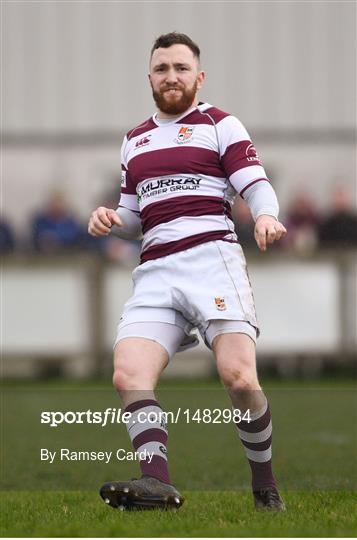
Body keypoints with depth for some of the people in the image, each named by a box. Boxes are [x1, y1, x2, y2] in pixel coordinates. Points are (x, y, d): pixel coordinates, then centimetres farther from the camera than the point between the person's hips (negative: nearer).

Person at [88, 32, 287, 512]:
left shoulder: (220, 125, 10)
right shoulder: (135, 140, 26)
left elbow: (257, 185, 1)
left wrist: (265, 216, -22)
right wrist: (112, 219, 9)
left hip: (212, 257, -5)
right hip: (155, 271, 5)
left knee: (239, 378, -20)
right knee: (128, 374, -21)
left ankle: (265, 485, -3)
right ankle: (156, 480, -34)